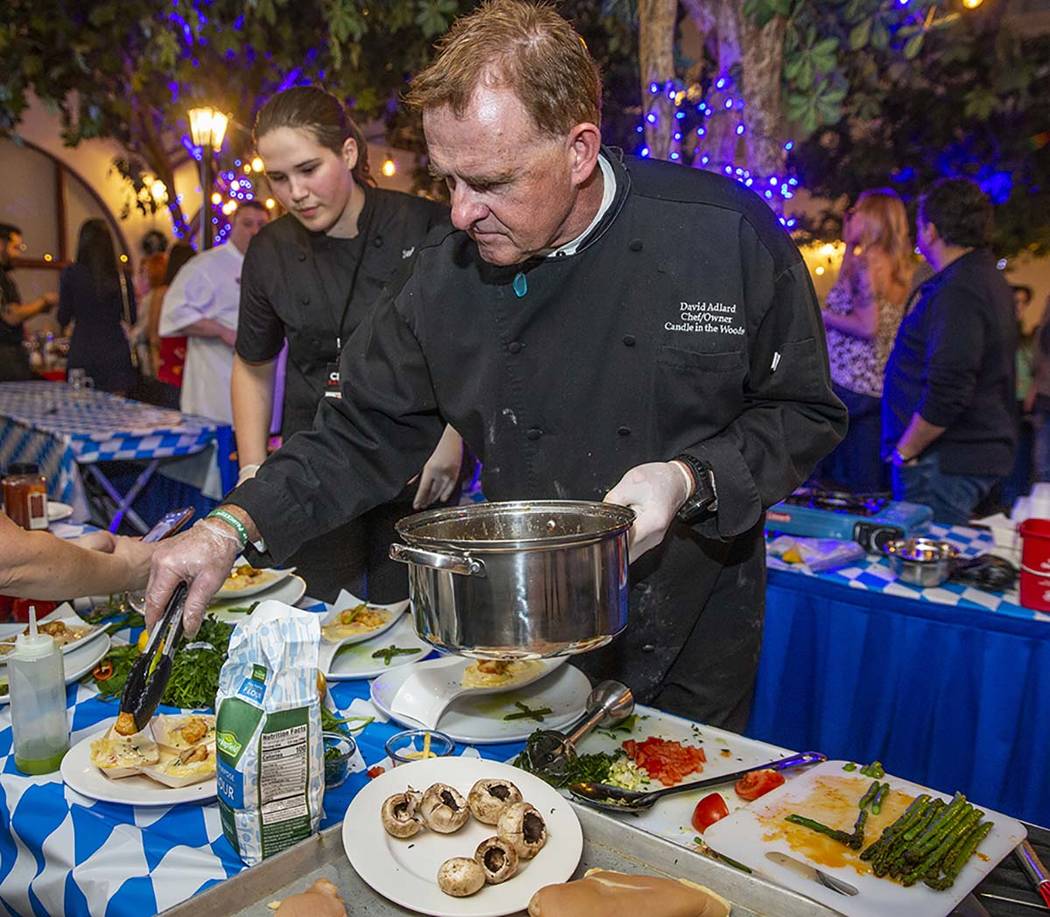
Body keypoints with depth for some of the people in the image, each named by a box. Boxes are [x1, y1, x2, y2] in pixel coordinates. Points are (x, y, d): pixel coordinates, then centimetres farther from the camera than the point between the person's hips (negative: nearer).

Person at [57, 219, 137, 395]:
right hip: (116, 353, 1)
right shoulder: (121, 276, 1)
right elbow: (131, 318, 6)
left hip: (83, 352, -1)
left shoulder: (70, 274, -2)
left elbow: (63, 319, 1)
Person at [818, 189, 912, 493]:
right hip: (880, 387, 9)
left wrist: (820, 315, -7)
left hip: (850, 383, -9)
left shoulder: (866, 262, -12)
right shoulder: (895, 266, 15)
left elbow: (868, 326, -19)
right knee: (870, 485, 10)